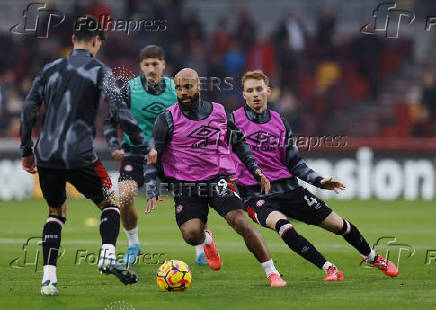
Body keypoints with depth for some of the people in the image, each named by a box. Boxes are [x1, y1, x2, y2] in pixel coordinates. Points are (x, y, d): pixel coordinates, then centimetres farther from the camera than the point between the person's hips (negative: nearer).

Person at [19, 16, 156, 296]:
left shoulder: (50, 70, 12)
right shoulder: (99, 70, -2)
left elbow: (29, 111, 12)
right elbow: (120, 110, -10)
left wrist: (26, 151, 21)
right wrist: (145, 146, -5)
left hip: (46, 157, 4)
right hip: (80, 157, -4)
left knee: (56, 212, 21)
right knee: (110, 203, 14)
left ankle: (48, 278, 6)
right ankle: (108, 256, -11)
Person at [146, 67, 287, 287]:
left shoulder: (220, 113, 6)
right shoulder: (167, 119, -2)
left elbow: (239, 144, 22)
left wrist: (255, 170, 12)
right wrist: (152, 192, -6)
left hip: (219, 180, 1)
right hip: (185, 185, -1)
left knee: (240, 221, -20)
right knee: (191, 234, -19)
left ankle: (272, 273, -12)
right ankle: (207, 240, 21)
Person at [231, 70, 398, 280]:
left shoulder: (280, 123, 11)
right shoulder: (233, 120, 0)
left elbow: (294, 163, 14)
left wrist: (319, 181, 2)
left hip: (286, 188, 4)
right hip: (255, 195, -4)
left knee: (337, 224, 4)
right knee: (282, 225, -35)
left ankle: (373, 257, 31)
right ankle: (329, 269, -29)